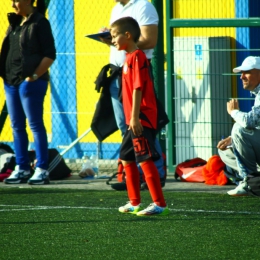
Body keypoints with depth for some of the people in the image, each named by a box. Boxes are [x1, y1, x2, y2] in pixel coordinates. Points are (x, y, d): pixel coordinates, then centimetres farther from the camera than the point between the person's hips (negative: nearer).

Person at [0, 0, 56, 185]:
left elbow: (50, 54, -12)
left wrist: (34, 76, -16)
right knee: (17, 126, 10)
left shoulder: (39, 22, -8)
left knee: (35, 125, -5)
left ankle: (42, 170, -2)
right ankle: (22, 169, 16)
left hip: (31, 82, -8)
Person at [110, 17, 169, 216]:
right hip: (134, 120, 11)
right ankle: (134, 203, 26)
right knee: (127, 158, 17)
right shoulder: (129, 57, 16)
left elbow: (138, 88, -20)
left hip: (141, 119, -11)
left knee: (145, 159, -11)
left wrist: (135, 117, -23)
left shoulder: (137, 57, -14)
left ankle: (160, 204, -11)